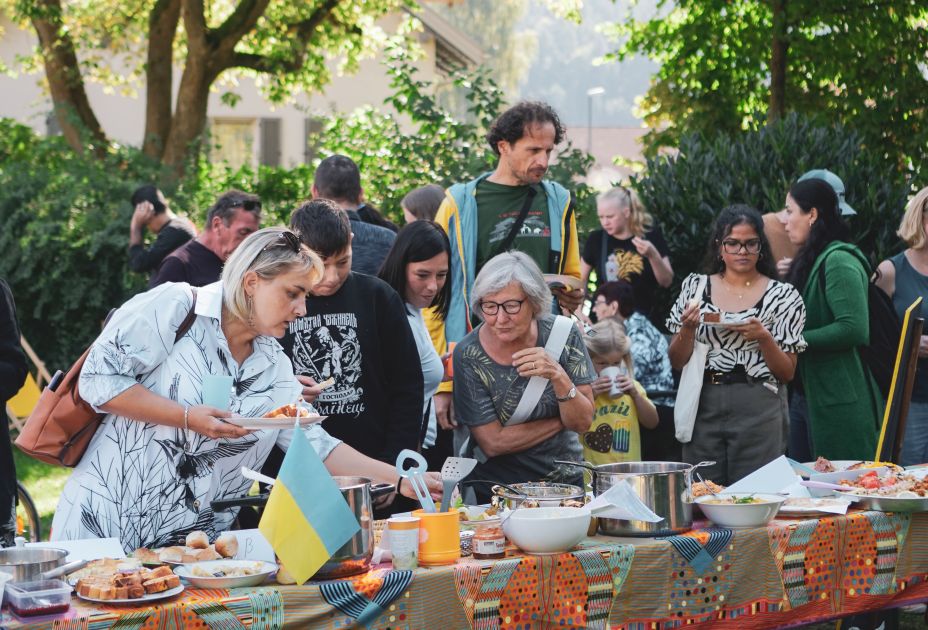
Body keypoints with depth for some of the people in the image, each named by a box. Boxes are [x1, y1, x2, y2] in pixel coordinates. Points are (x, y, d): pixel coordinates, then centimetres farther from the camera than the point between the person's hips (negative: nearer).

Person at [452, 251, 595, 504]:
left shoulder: (563, 334, -4)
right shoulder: (469, 355, -10)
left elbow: (583, 423, -5)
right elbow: (492, 442, -11)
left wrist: (559, 377, -21)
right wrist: (561, 422, -6)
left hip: (566, 481, 2)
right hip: (497, 490, -2)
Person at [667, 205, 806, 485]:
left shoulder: (783, 296, 4)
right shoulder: (696, 287, 9)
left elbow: (787, 373, 2)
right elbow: (676, 362, 9)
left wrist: (763, 338, -14)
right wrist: (687, 329, -9)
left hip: (759, 410, -2)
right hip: (703, 407, 2)